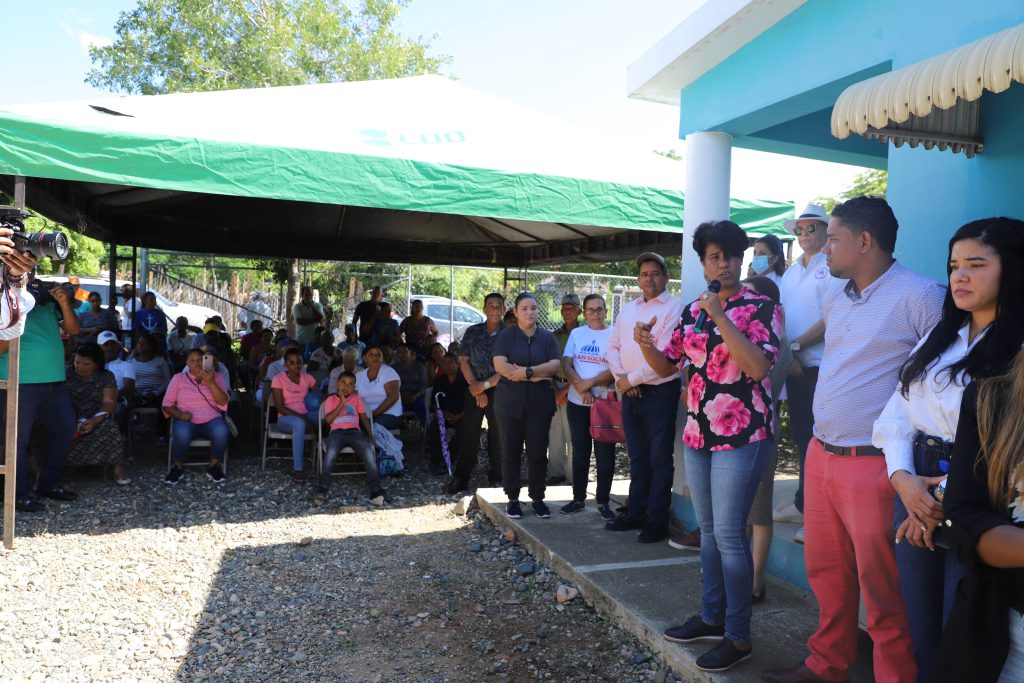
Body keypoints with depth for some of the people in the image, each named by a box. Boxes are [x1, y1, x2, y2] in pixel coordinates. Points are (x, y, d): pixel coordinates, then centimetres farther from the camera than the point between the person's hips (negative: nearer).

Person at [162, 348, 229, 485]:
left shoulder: (217, 377, 10)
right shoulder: (178, 378, 11)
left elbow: (223, 401, -4)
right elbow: (167, 404, 7)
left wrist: (211, 382, -18)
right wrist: (180, 414, -14)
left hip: (211, 420, 0)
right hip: (187, 421, 0)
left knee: (222, 432, -35)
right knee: (181, 434, -37)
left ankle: (214, 466, -11)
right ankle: (177, 467, -9)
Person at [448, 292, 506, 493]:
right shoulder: (472, 332, 6)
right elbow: (464, 361, 5)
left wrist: (486, 384, -12)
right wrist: (475, 387, -6)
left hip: (499, 391, -2)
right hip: (475, 390, 2)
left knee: (498, 437, 5)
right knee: (468, 435, 3)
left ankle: (496, 480, 17)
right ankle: (460, 479, 12)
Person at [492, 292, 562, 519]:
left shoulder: (548, 337, 9)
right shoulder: (505, 336, 3)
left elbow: (555, 365, -5)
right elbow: (500, 365, -10)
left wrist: (527, 371, -18)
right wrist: (537, 376, -12)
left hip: (540, 404, 1)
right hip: (510, 403, -1)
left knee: (538, 453, 3)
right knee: (511, 452, 3)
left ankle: (537, 498, 15)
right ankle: (513, 499, 13)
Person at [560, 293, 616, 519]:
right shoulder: (576, 334, 8)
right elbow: (566, 366, 2)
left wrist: (589, 383, -16)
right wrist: (581, 388, -12)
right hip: (577, 403, 3)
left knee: (605, 453, 3)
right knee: (580, 451, 10)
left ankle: (603, 502, 13)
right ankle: (578, 498, 21)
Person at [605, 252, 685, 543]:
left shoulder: (674, 308, -8)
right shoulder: (627, 309, 14)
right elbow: (613, 346, 13)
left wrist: (632, 378, -12)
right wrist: (620, 378, -3)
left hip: (659, 392, -6)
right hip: (630, 393, 7)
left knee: (660, 459, 2)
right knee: (637, 457, 15)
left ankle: (657, 521, 10)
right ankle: (635, 513, 26)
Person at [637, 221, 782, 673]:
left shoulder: (762, 307, -7)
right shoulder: (693, 311, 10)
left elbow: (759, 367, -20)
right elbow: (667, 367, 12)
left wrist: (721, 317, -24)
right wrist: (645, 344, -8)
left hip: (742, 435, -6)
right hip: (698, 433, 6)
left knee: (728, 534, -5)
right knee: (708, 529, 14)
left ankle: (738, 636, 8)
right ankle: (712, 617, 28)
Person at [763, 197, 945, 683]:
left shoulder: (919, 296, -12)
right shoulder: (835, 298, 12)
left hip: (872, 462, -7)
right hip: (820, 455, 8)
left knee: (882, 589, 3)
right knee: (827, 574, 18)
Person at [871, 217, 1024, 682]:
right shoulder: (938, 339, 12)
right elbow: (897, 416, 7)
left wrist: (953, 503, -14)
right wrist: (903, 479, -8)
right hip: (917, 491, 6)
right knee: (920, 630, 16)